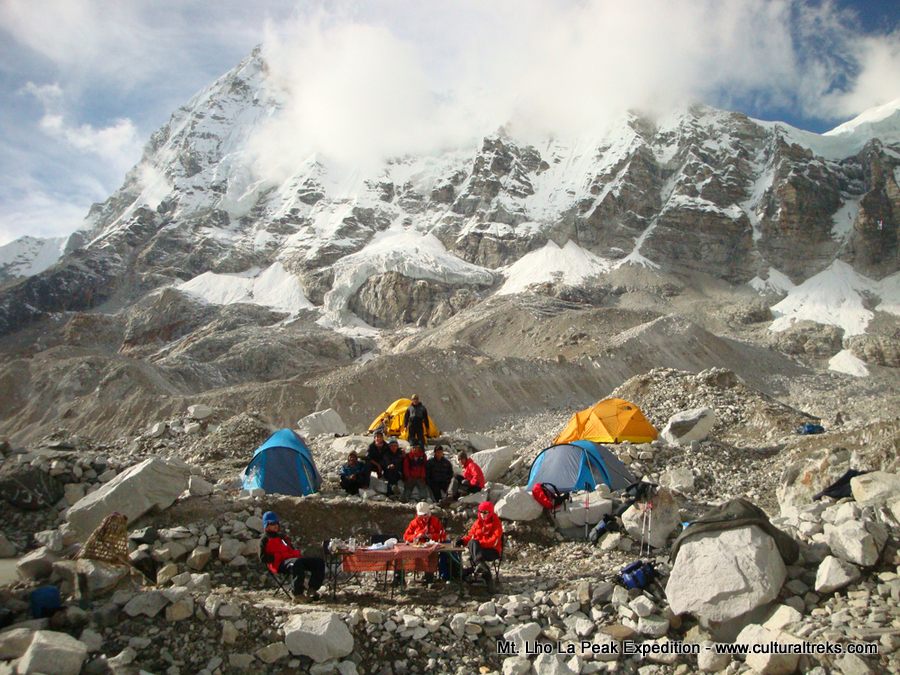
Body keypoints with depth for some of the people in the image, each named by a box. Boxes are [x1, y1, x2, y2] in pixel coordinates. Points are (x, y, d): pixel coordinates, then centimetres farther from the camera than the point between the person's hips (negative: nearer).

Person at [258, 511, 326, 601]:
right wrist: (281, 556, -12)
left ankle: (312, 590, -17)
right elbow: (263, 558, -5)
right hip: (280, 564, -8)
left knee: (319, 561, -8)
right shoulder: (265, 540, 9)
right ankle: (298, 594, -36)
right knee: (296, 563, -43)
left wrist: (297, 553, 10)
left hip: (293, 558, 8)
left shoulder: (282, 537, 33)